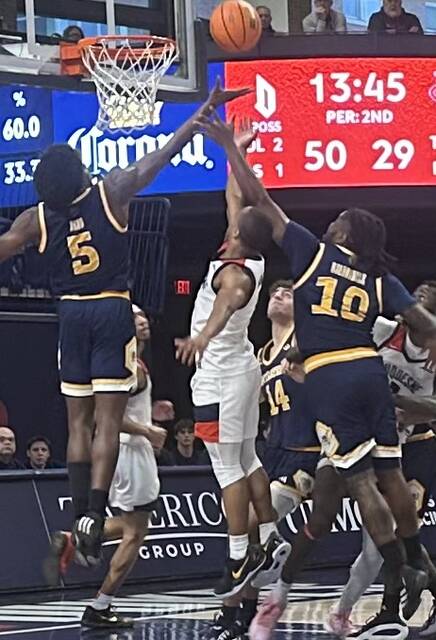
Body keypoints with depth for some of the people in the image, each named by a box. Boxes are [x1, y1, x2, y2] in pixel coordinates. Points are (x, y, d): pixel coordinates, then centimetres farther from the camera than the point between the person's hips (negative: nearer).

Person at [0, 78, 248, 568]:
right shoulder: (111, 192, -8)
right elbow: (164, 154, -7)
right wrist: (207, 109, -3)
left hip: (72, 314, 2)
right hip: (112, 310, -2)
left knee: (79, 422, 11)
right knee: (107, 421, -5)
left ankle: (80, 516, 8)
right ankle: (94, 516, -17)